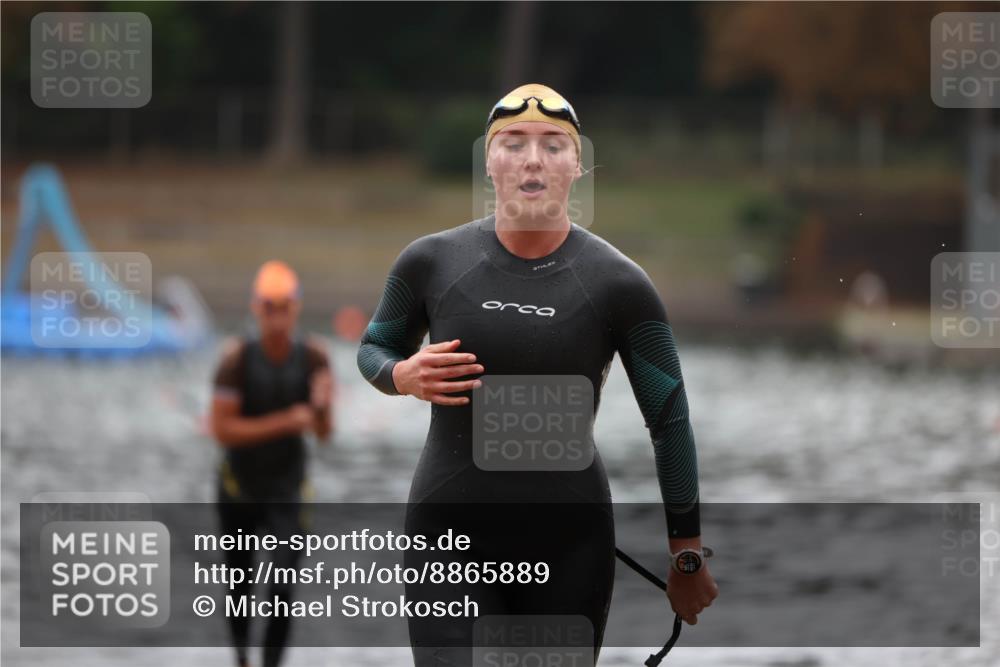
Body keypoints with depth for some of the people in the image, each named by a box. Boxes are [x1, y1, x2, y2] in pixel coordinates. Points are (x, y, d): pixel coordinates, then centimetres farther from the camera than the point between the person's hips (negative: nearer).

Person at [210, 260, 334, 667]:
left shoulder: (313, 358, -13)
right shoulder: (238, 359, -20)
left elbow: (324, 434, -9)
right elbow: (221, 429, -22)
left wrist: (322, 407, -31)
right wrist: (284, 422, -28)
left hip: (287, 490, 0)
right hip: (239, 486, 0)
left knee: (283, 590, -14)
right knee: (239, 584, 16)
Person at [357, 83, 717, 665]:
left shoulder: (619, 284, -4)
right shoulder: (431, 263, -1)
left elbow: (670, 420, 2)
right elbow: (374, 349, 16)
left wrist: (687, 555, 4)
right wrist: (404, 376, -8)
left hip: (572, 546, 0)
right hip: (451, 530, 0)